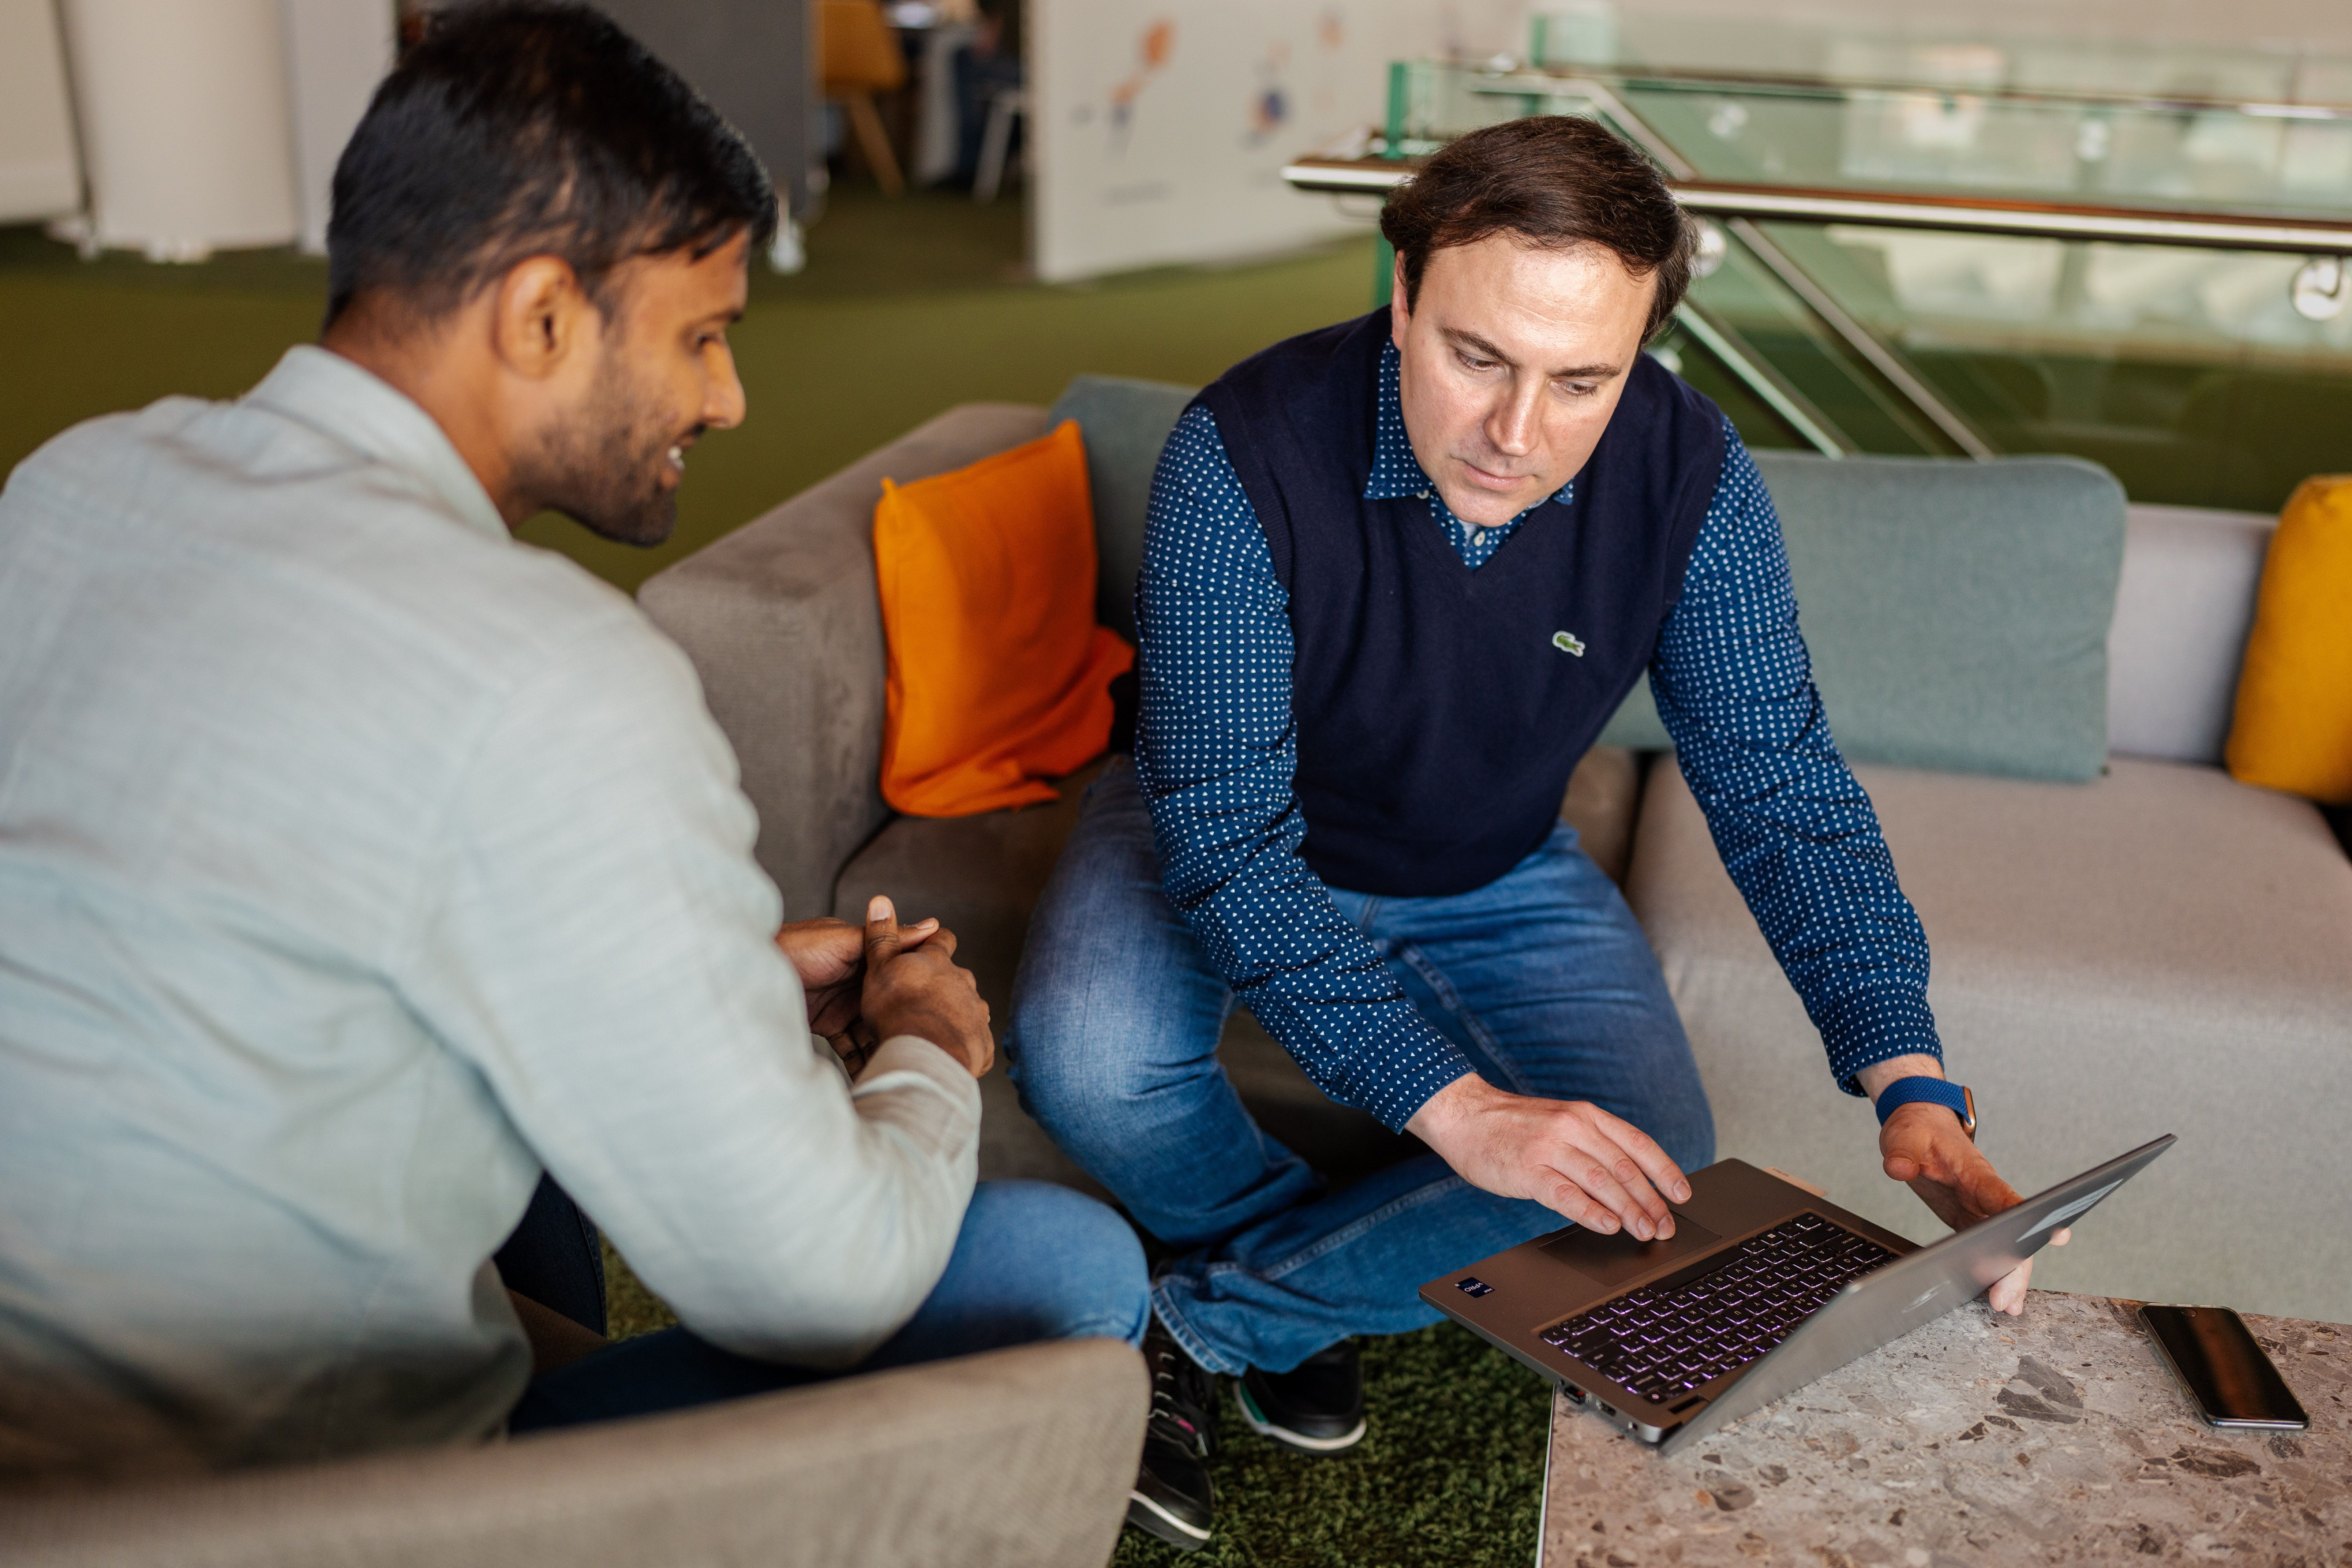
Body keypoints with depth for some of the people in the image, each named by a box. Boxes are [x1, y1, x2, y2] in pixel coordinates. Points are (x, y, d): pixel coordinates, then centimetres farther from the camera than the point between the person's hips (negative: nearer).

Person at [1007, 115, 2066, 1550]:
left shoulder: (1688, 473, -20)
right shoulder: (1248, 455, -31)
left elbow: (1781, 785, -14)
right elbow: (1227, 836, -33)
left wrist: (1914, 1085, -27)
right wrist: (1454, 1104, -42)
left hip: (1498, 876, 3)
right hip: (1237, 847, -2)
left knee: (1648, 1169, -20)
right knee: (1086, 1061, -31)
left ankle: (1218, 1315, -3)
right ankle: (1300, 1253, 5)